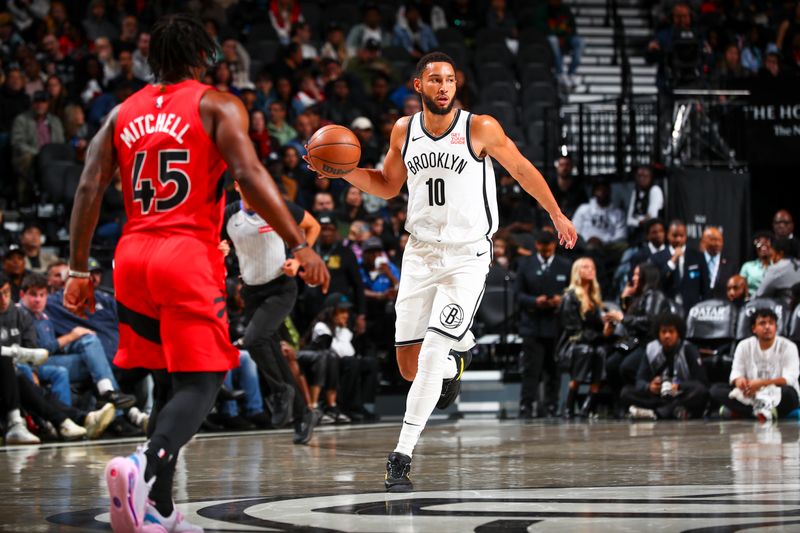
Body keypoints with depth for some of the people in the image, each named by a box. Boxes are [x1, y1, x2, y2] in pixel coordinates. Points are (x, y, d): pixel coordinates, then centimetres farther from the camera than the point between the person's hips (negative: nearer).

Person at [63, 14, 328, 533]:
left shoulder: (124, 113, 15)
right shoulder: (217, 106, 1)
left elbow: (89, 189, 8)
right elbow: (250, 176, -13)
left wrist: (79, 270, 11)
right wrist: (300, 245, -15)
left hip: (132, 257, 5)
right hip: (189, 256, -5)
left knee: (169, 383, 17)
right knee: (199, 384, -6)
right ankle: (145, 466, -34)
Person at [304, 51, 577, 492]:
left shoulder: (481, 129, -10)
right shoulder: (404, 130, 3)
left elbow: (521, 169, 4)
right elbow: (387, 186, 16)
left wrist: (556, 215, 13)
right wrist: (345, 171, -2)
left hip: (467, 257, -4)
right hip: (420, 253, 4)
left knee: (432, 355, -18)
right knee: (409, 367, 5)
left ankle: (402, 456, -15)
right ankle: (457, 352, 40)